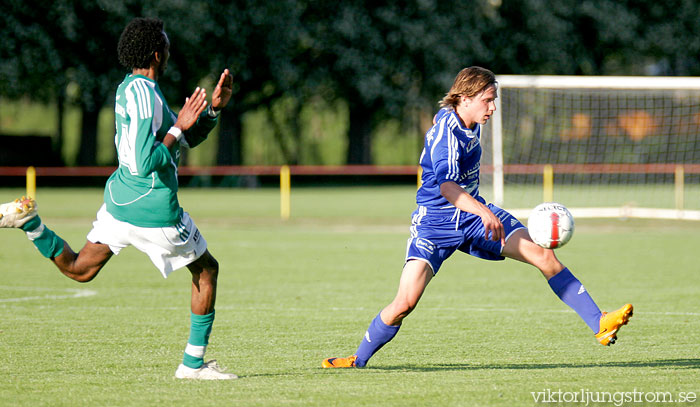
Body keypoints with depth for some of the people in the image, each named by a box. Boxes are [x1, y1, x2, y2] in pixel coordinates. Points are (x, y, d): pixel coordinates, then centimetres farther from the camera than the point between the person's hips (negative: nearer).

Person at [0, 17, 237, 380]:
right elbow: (145, 163, -27)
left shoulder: (131, 88, 11)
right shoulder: (144, 95, -21)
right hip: (153, 208, -8)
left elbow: (189, 138, 20)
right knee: (207, 269, 11)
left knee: (78, 270, 19)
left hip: (120, 200, 8)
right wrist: (178, 128, -21)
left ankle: (31, 224, -2)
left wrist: (214, 108, 8)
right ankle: (193, 362, 12)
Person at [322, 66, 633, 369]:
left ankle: (599, 324, -4)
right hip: (435, 221, -7)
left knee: (545, 257, -7)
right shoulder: (445, 131, -23)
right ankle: (359, 359, 4)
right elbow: (446, 186, -40)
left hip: (475, 214, 7)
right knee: (405, 302, -19)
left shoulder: (472, 124, 3)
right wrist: (484, 213, -52)